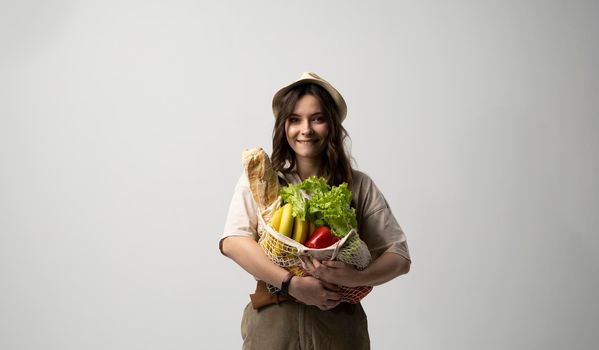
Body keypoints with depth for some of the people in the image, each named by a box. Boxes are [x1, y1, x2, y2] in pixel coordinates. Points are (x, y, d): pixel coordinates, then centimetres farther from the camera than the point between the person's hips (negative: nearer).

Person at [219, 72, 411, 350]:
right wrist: (292, 283, -23)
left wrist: (356, 277, -20)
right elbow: (232, 242, -14)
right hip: (272, 323, -1)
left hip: (339, 326, 1)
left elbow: (399, 256, -1)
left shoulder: (359, 186, 1)